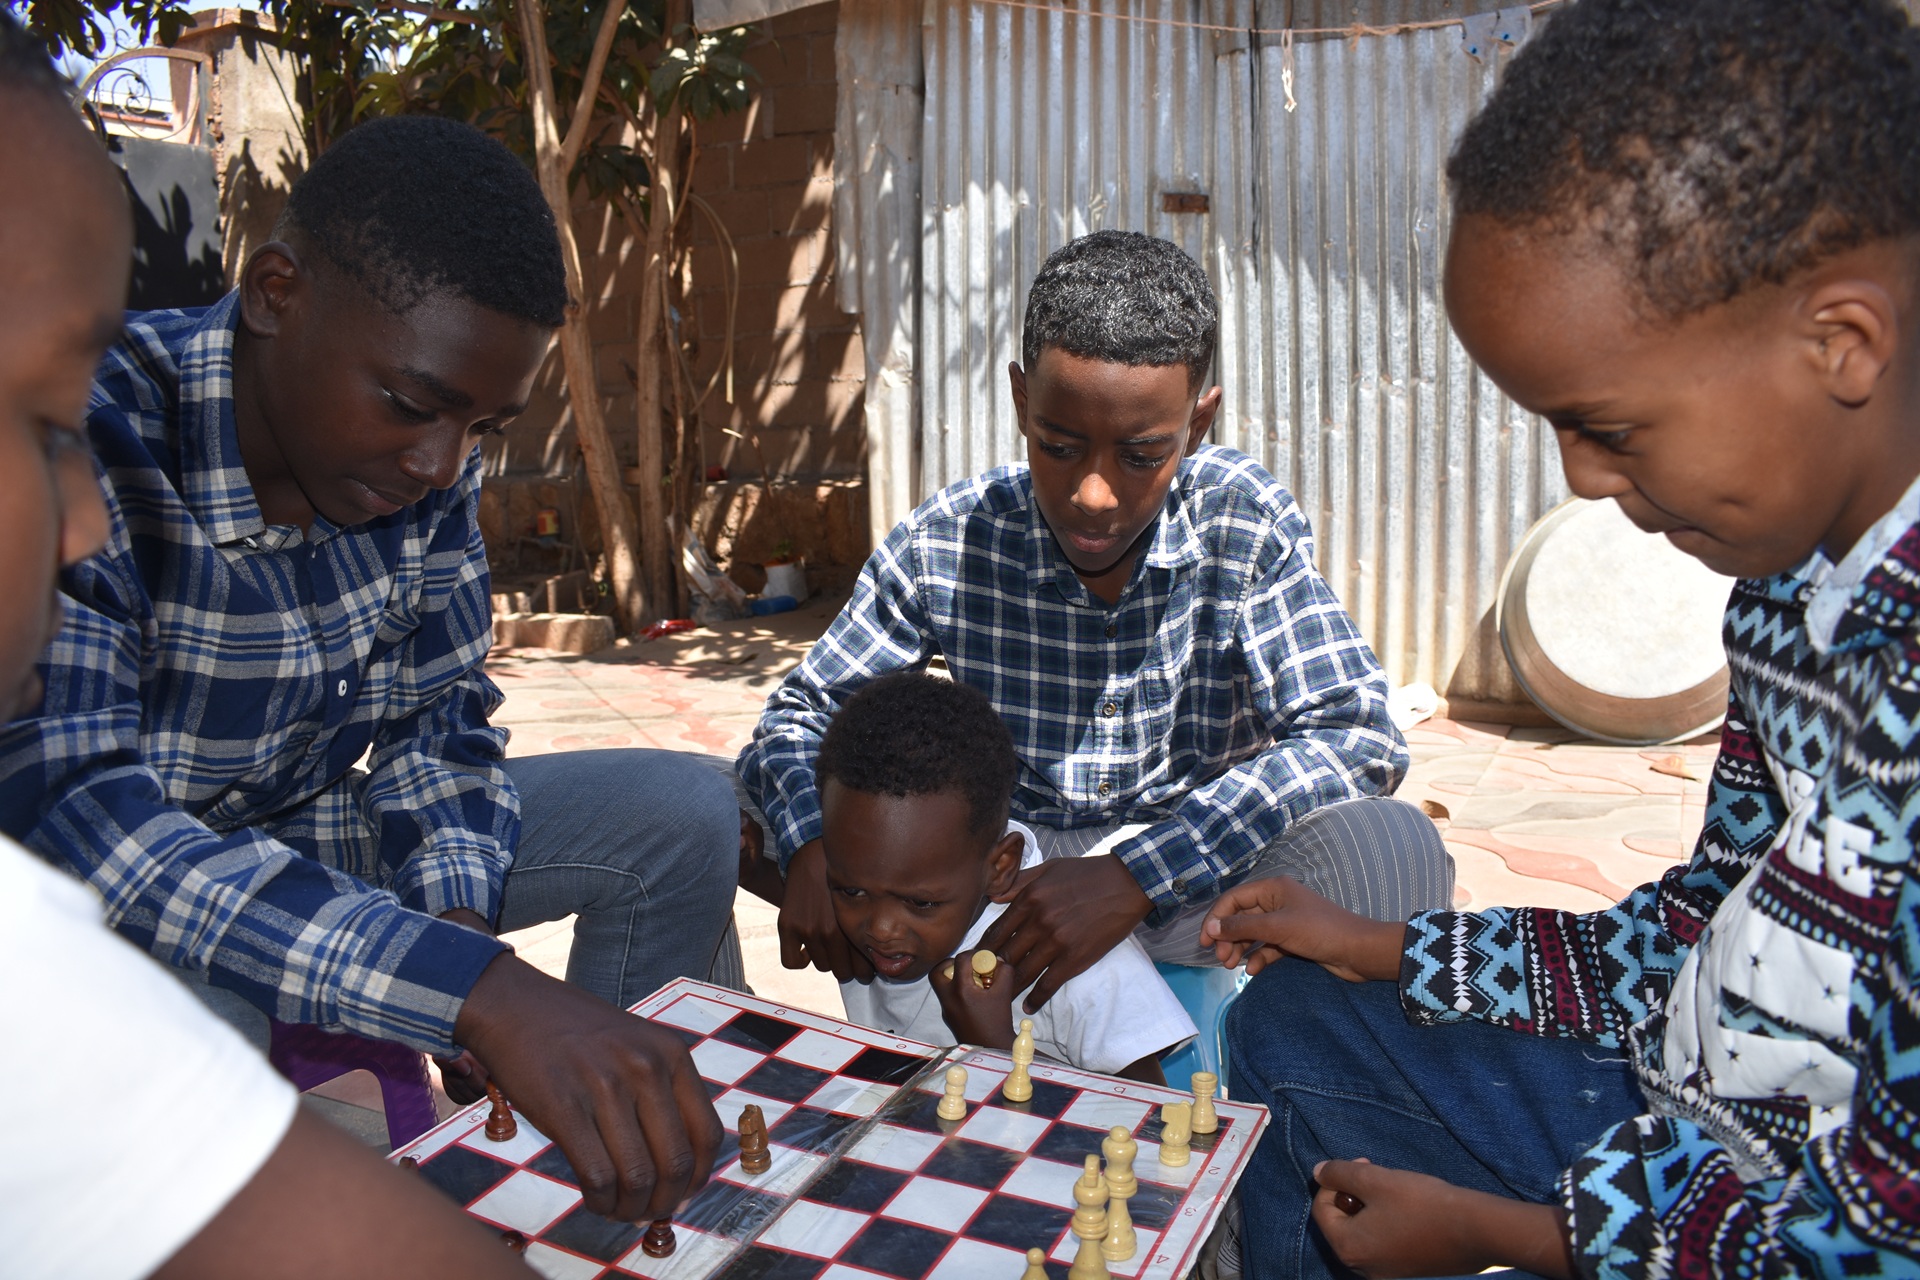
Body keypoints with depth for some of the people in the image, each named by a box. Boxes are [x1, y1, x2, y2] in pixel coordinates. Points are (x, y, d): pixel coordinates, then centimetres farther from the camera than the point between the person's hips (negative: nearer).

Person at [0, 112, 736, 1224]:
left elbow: (440, 708, -1)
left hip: (304, 839, 5)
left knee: (682, 811, -6)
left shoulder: (427, 460, -11)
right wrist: (477, 992, -51)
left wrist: (457, 911, -21)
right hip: (95, 898, -5)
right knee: (198, 1003, -39)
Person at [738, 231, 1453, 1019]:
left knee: (1396, 848, -30)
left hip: (1194, 880, -1)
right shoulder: (944, 545, -11)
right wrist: (812, 848, -25)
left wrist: (1136, 877, -33)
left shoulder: (1244, 525, -13)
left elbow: (1356, 738, -21)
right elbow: (802, 710, -1)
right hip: (1011, 874, 2)